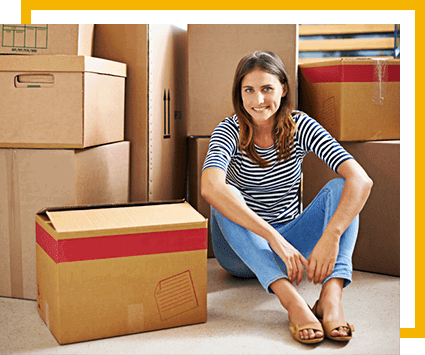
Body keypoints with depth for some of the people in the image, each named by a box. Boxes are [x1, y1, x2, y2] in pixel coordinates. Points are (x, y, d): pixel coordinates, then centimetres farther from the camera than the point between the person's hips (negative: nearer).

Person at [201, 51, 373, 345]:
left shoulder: (300, 127, -8)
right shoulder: (230, 131, -12)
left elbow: (361, 180, -22)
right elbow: (210, 187, -36)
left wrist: (331, 236, -38)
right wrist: (275, 238, -44)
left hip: (288, 243, 2)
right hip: (241, 251, -1)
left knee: (339, 187, -19)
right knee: (226, 199, -31)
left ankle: (332, 295, -38)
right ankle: (291, 299, -43)